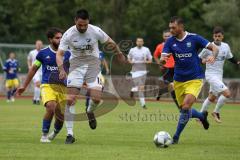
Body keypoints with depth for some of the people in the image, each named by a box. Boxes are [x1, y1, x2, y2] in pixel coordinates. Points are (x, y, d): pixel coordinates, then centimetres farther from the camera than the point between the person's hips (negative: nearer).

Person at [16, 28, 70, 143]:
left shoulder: (66, 53, 6)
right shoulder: (43, 53, 4)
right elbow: (33, 69, 15)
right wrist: (24, 86, 18)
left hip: (62, 87, 2)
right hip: (47, 86, -2)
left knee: (61, 116, 0)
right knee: (51, 106, -29)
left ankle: (55, 133, 34)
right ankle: (44, 135, -14)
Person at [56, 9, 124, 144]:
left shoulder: (96, 31, -13)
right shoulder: (69, 34, -14)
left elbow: (110, 43, 6)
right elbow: (59, 54, -13)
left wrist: (119, 54, 21)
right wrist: (62, 69, -31)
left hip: (93, 64, 0)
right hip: (76, 65, 0)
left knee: (96, 98, -17)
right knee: (70, 100, -14)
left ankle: (90, 112, 21)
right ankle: (70, 134, -7)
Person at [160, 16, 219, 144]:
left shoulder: (194, 38, -9)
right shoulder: (170, 42, -1)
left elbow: (215, 48, -9)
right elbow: (162, 59, -10)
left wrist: (213, 56, -31)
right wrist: (162, 60, -35)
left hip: (194, 79, -4)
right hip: (179, 80, 4)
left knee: (186, 107, -20)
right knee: (184, 110, 11)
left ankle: (176, 137, -7)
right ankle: (202, 116, 44)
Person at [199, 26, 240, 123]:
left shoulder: (226, 46, 4)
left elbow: (230, 58, 18)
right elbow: (199, 59, -2)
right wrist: (202, 60, -24)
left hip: (219, 75, 7)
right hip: (211, 74, -7)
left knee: (212, 98, 17)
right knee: (227, 93, -20)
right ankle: (216, 112, -3)